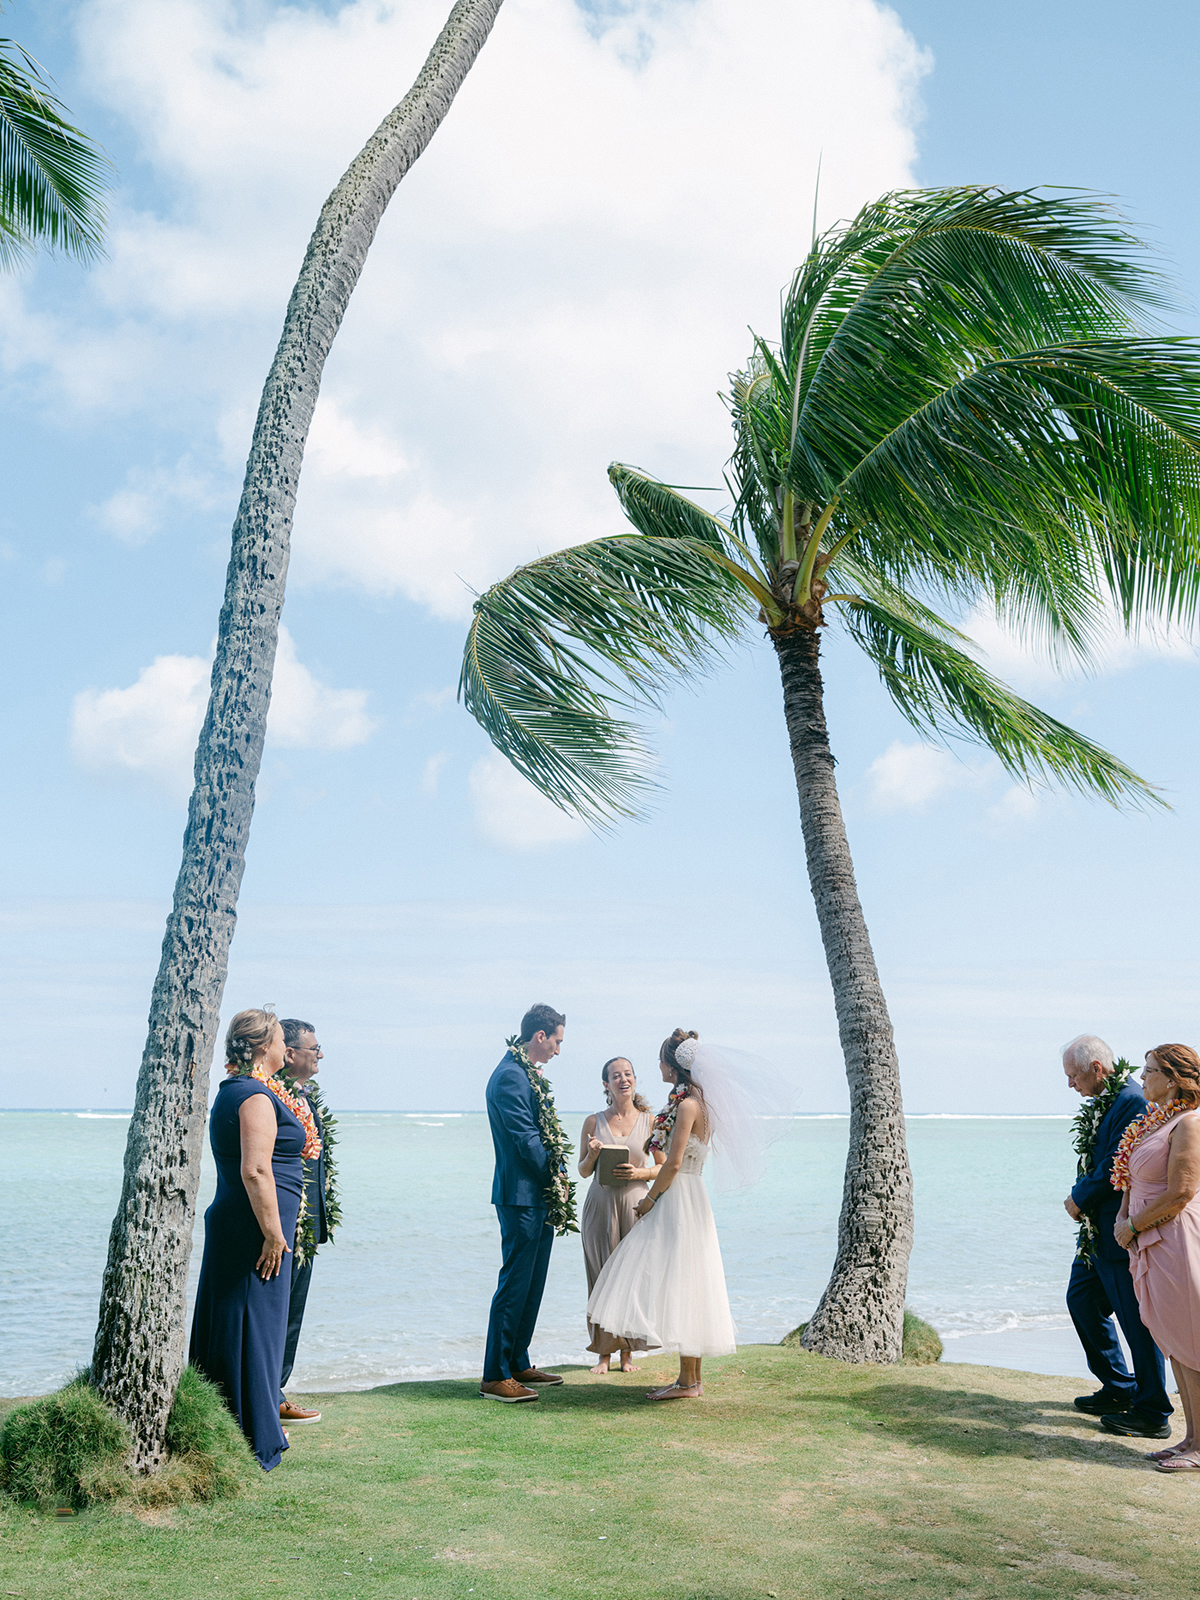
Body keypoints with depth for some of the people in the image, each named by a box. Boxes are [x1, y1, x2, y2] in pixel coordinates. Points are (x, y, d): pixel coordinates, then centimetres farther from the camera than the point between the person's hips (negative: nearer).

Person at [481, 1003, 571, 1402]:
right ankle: (495, 1376, 0)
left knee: (531, 1286, 14)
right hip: (521, 1197, -10)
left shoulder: (530, 1074, 15)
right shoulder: (510, 1076, -16)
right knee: (515, 1285, -6)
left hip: (541, 1197, 10)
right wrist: (556, 1177, -7)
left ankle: (518, 1364, 24)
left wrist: (557, 1179, 7)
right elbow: (526, 1139, -19)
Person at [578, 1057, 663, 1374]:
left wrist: (640, 1173, -11)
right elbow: (583, 1171, 9)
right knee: (602, 1276, 2)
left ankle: (627, 1352, 11)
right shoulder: (594, 1122, 4)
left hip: (636, 1204, 0)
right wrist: (592, 1155, -12)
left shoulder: (649, 1120, 3)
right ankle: (604, 1352, 12)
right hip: (601, 1205, 1)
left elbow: (665, 1167, 6)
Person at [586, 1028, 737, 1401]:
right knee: (683, 1287, 11)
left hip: (680, 1200, -10)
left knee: (680, 1286, -6)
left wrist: (650, 1198, -8)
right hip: (678, 1199, 10)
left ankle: (688, 1382, -1)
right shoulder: (694, 1101, 13)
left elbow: (674, 1163, -18)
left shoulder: (687, 1104, -16)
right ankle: (691, 1378, 16)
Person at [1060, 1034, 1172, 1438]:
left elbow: (1116, 1168, -23)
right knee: (1081, 1299, 18)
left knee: (1136, 1320, -1)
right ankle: (1119, 1389, 30)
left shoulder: (1131, 1101, -20)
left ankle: (1152, 1412, 11)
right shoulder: (1103, 1101, 11)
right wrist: (1080, 1198, 2)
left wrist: (1080, 1200, -9)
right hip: (1098, 1230, 11)